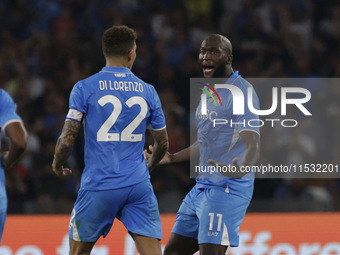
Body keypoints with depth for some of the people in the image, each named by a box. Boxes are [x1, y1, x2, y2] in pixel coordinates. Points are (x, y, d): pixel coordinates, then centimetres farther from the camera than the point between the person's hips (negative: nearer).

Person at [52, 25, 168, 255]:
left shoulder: (84, 88, -3)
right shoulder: (147, 91, 6)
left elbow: (67, 140, -8)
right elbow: (163, 143, 13)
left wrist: (58, 165, 13)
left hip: (99, 186, -2)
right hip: (138, 185, 2)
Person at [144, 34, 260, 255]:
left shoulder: (241, 92, -14)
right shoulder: (209, 92, 15)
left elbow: (252, 144, -25)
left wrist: (241, 168, -46)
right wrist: (171, 158, 36)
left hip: (226, 189, -10)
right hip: (203, 186, 10)